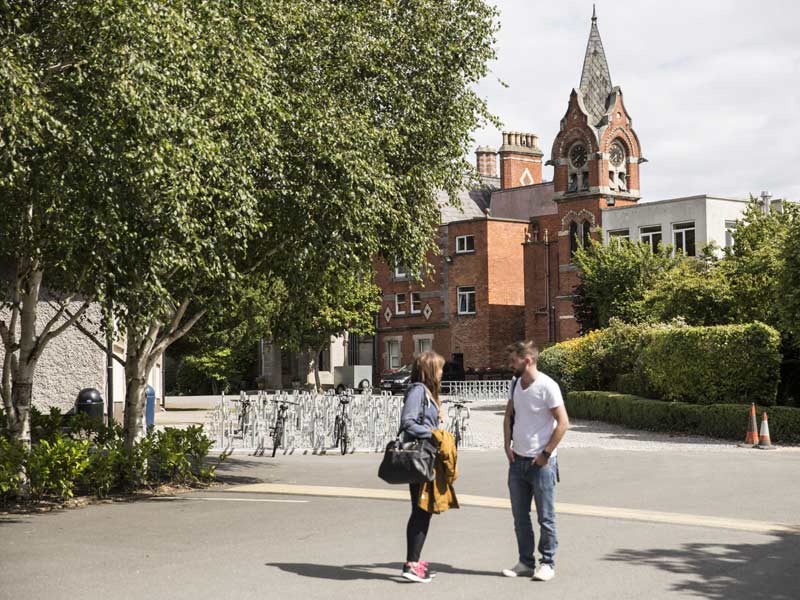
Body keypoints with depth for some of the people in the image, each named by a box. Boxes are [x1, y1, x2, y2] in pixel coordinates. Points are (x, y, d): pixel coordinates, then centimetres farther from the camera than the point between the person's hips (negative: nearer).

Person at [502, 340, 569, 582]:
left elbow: (563, 423, -15)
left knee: (545, 517, 3)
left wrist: (546, 454, -15)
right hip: (517, 460, 7)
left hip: (541, 462, -7)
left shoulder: (547, 386, -14)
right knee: (520, 517, 12)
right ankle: (526, 562, 22)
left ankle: (547, 563, 13)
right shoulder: (516, 383, 7)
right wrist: (507, 445, 7)